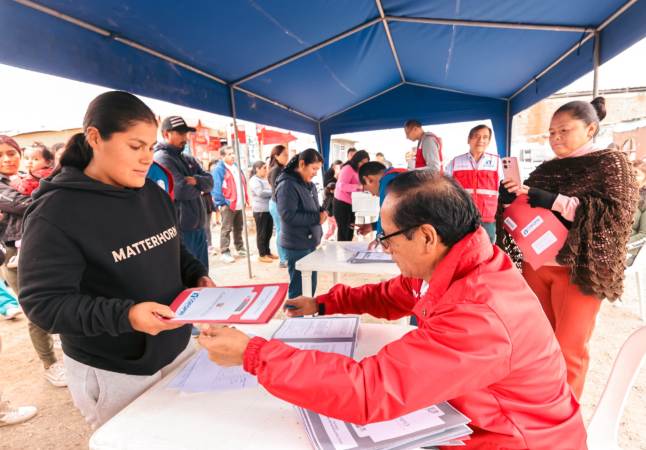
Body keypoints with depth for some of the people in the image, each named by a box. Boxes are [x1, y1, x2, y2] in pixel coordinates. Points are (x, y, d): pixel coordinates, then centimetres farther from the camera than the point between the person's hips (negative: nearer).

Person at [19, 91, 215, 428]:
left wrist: (198, 277, -6)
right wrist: (124, 315, -35)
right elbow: (43, 302, -20)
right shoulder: (55, 212, -19)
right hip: (111, 374, -6)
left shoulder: (154, 193, 1)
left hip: (176, 349, 7)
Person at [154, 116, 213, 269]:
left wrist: (196, 180, -15)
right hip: (180, 230, -8)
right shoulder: (161, 158, -10)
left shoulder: (189, 159, 16)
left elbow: (209, 182, 6)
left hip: (198, 228, 8)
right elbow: (181, 190, -21)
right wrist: (199, 187, -1)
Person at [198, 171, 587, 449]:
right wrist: (324, 304, 1)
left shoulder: (479, 317, -37)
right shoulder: (458, 266, -9)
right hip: (475, 413, 7)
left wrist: (251, 353, -33)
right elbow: (395, 295, 7)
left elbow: (370, 390, -40)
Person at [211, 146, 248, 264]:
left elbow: (243, 184, 20)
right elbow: (216, 188, -15)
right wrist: (221, 203, -19)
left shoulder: (236, 166, 15)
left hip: (240, 204, 7)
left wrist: (246, 199, 15)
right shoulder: (219, 169, -11)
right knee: (226, 229, -3)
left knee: (239, 228, 17)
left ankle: (240, 248, 28)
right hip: (228, 204, -7)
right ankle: (224, 253, 2)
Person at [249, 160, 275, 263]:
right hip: (260, 210, -8)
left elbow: (269, 190, 24)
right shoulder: (254, 180, -8)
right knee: (261, 233, 0)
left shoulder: (265, 179, 17)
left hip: (268, 209, 8)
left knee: (268, 232, 13)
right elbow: (260, 193, -20)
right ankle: (262, 255, 8)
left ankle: (267, 252, 24)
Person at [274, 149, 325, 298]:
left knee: (310, 285, 19)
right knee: (299, 288, 3)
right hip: (297, 246, -9)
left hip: (310, 243, 9)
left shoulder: (309, 185, 11)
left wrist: (322, 213, -3)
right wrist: (317, 218, -21)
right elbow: (288, 215, -25)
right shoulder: (287, 185, -17)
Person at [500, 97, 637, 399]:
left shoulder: (611, 162, -1)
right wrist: (511, 196, -4)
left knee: (569, 348, 3)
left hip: (579, 269, -5)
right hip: (536, 265, 5)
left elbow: (617, 212, -15)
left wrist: (556, 201, -24)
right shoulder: (545, 169, 12)